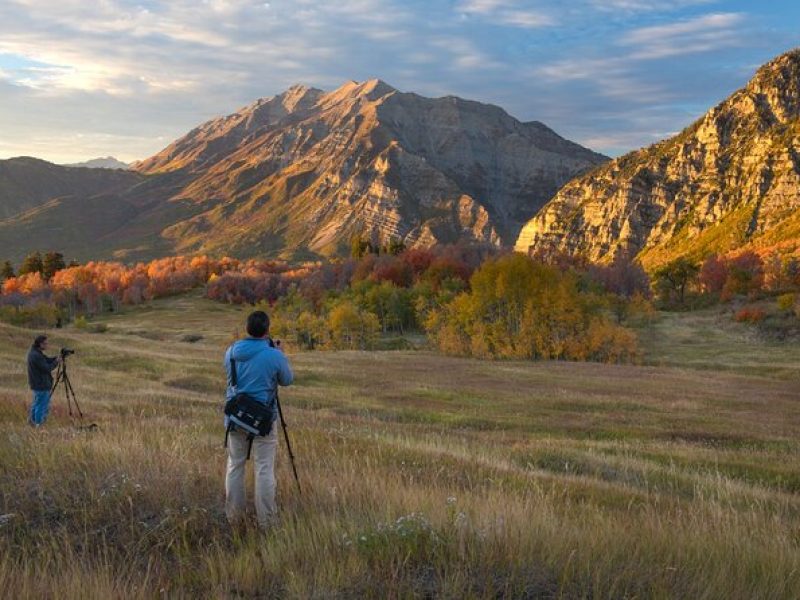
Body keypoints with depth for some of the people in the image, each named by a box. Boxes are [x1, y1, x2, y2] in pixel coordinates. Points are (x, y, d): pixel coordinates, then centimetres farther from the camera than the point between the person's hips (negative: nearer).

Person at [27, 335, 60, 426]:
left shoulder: (34, 352, 5)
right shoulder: (36, 356, -27)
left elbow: (47, 360, 10)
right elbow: (47, 368, -24)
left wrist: (57, 358, -4)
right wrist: (56, 362, -12)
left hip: (36, 383, 10)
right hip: (41, 385, -10)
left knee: (37, 402, 25)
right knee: (42, 404, 3)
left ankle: (32, 419, 38)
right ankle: (38, 424, 14)